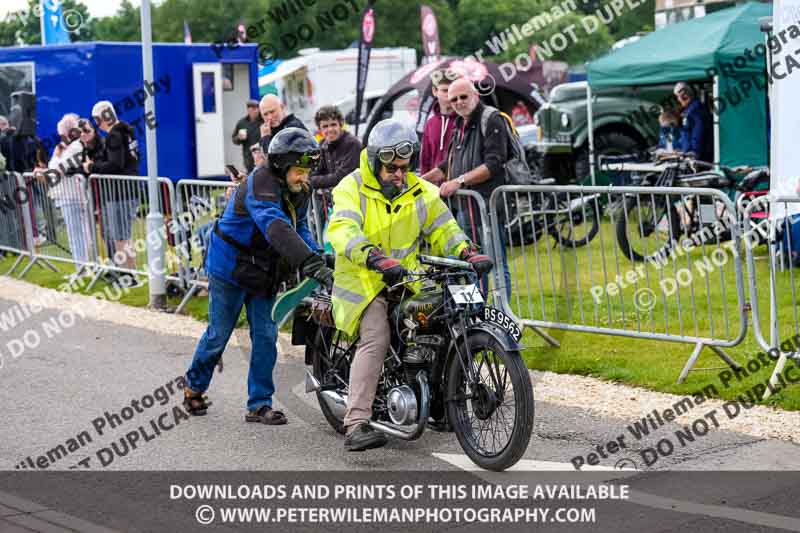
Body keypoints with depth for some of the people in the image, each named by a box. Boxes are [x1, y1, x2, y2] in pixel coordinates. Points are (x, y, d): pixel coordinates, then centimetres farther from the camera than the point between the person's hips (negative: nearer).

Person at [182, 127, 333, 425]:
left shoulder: (299, 191, -1)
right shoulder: (260, 185, -29)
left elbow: (300, 229, 10)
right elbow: (277, 230, -44)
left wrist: (318, 258, -11)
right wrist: (313, 265, -54)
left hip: (264, 276, 7)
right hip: (230, 269, -7)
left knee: (266, 336, 1)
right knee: (218, 334, 5)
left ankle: (259, 405, 7)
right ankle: (194, 386, 29)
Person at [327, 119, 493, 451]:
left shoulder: (421, 192, 11)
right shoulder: (352, 188, -6)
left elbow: (443, 228, 14)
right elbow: (342, 230, -22)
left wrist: (468, 253, -7)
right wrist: (375, 258, -39)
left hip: (408, 278, 5)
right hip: (364, 281, -5)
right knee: (376, 340, -25)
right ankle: (356, 424, -30)